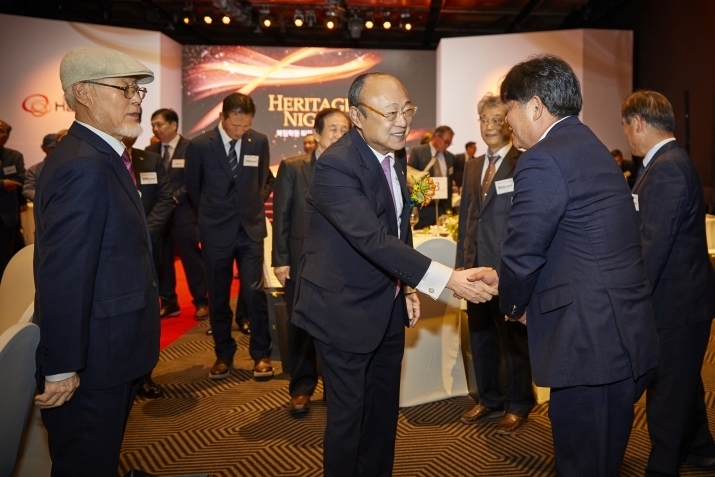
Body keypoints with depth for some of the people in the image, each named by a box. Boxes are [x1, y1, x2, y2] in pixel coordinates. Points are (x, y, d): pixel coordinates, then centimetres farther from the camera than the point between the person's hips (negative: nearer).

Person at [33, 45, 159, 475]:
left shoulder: (104, 158, 10)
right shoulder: (83, 167, -23)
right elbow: (63, 277, -26)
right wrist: (62, 367, -23)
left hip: (111, 351, 10)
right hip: (91, 361, -10)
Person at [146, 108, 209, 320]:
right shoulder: (150, 151, 11)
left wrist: (174, 197, -17)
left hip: (183, 214, -5)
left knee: (192, 260, 3)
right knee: (162, 261, 10)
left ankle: (202, 302, 14)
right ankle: (168, 303, 21)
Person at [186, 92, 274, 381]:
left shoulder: (259, 142, -2)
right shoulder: (199, 145, -7)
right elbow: (193, 187, 8)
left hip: (250, 228, 1)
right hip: (216, 231, 0)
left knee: (254, 293, -1)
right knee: (218, 298, 8)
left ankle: (261, 354, 13)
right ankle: (224, 355, 23)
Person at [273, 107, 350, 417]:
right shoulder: (292, 168, 1)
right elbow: (281, 216, -1)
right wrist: (280, 259, -6)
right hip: (302, 262, 0)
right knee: (301, 326, 9)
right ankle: (301, 389, 24)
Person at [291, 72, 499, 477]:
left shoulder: (394, 160, 4)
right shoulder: (336, 165, -23)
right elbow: (373, 239, -33)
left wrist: (407, 287, 8)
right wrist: (447, 279, -38)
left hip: (388, 309, 8)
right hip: (345, 312, -8)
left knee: (384, 410, 19)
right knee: (349, 414, 7)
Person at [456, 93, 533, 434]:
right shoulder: (472, 166, 13)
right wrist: (462, 260, 11)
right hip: (477, 265, 7)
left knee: (514, 338, 9)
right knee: (480, 336, 16)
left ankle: (518, 405, 26)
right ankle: (489, 399, 34)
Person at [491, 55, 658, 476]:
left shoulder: (542, 160, -15)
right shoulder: (591, 147, 15)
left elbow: (523, 252, -15)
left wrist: (513, 305, 5)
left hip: (589, 339, -9)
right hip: (627, 335, 9)